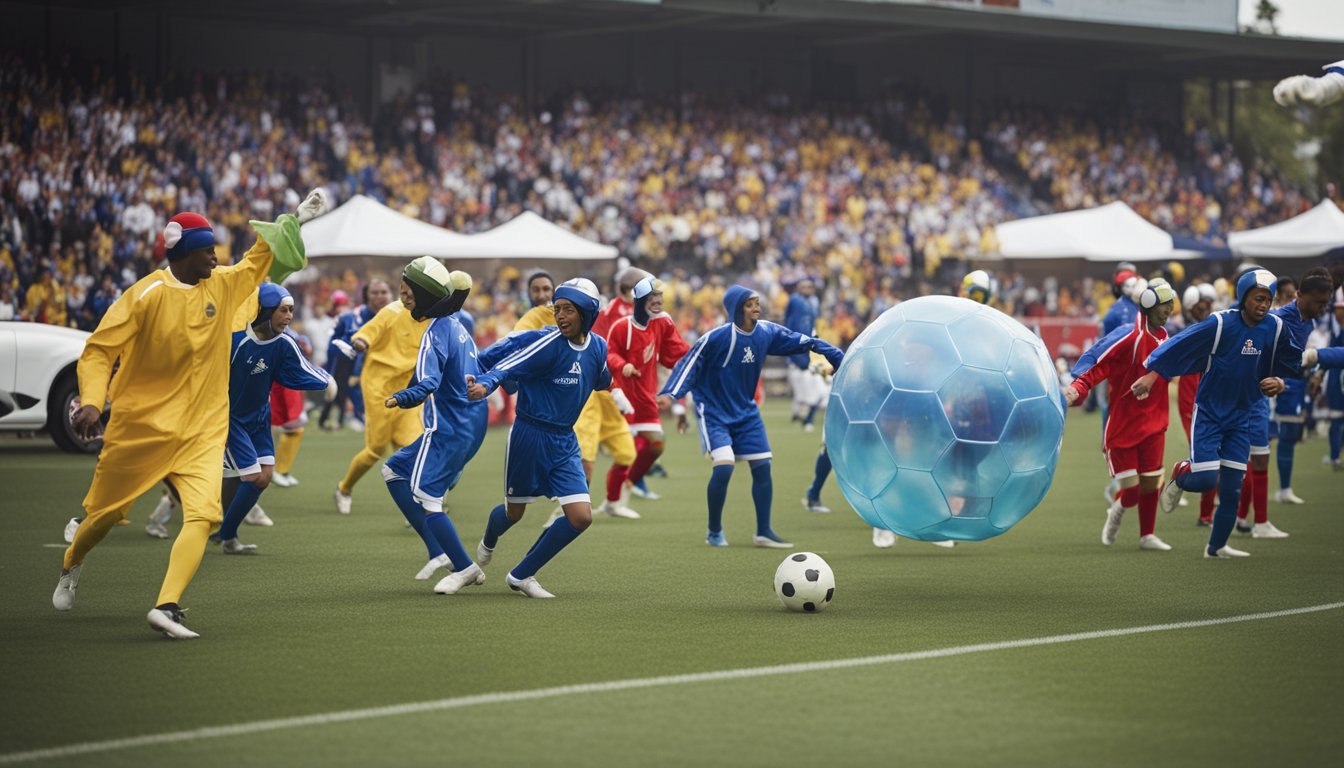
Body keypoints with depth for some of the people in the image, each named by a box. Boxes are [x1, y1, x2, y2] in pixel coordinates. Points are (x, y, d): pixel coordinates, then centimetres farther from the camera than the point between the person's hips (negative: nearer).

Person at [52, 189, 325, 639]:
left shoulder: (223, 285, 4)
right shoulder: (146, 295, -13)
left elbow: (260, 260, 24)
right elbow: (99, 349, -12)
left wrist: (297, 218, 24)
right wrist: (91, 401, -26)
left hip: (202, 430, 4)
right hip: (140, 428, -4)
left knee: (202, 515, -19)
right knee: (106, 514, 12)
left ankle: (167, 607, -25)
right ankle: (72, 567, 43)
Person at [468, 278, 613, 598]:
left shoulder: (598, 347, 0)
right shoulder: (548, 343, -19)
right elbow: (507, 364, -32)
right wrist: (485, 384, -46)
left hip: (565, 441, 5)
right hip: (530, 436, -5)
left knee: (581, 516, -8)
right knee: (514, 511, 11)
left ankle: (521, 575, 9)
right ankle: (487, 545, 50)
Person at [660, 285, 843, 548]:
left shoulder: (767, 332, -6)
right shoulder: (715, 338, -21)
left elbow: (802, 341, 7)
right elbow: (689, 364, -17)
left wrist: (838, 357, 7)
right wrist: (670, 393, -30)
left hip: (746, 412, 6)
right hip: (714, 413, -6)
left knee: (762, 466, 0)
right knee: (724, 466, -20)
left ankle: (763, 531, 11)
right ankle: (714, 531, -2)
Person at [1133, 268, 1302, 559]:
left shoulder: (1274, 328, -3)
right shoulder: (1220, 324, -17)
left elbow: (1289, 365, 11)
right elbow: (1180, 345, -14)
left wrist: (1278, 382, -9)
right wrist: (1151, 375, -17)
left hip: (1240, 417, 4)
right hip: (1208, 413, -4)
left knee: (1231, 489, 4)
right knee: (1205, 480, -12)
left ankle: (1217, 546, 21)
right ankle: (1180, 475, 24)